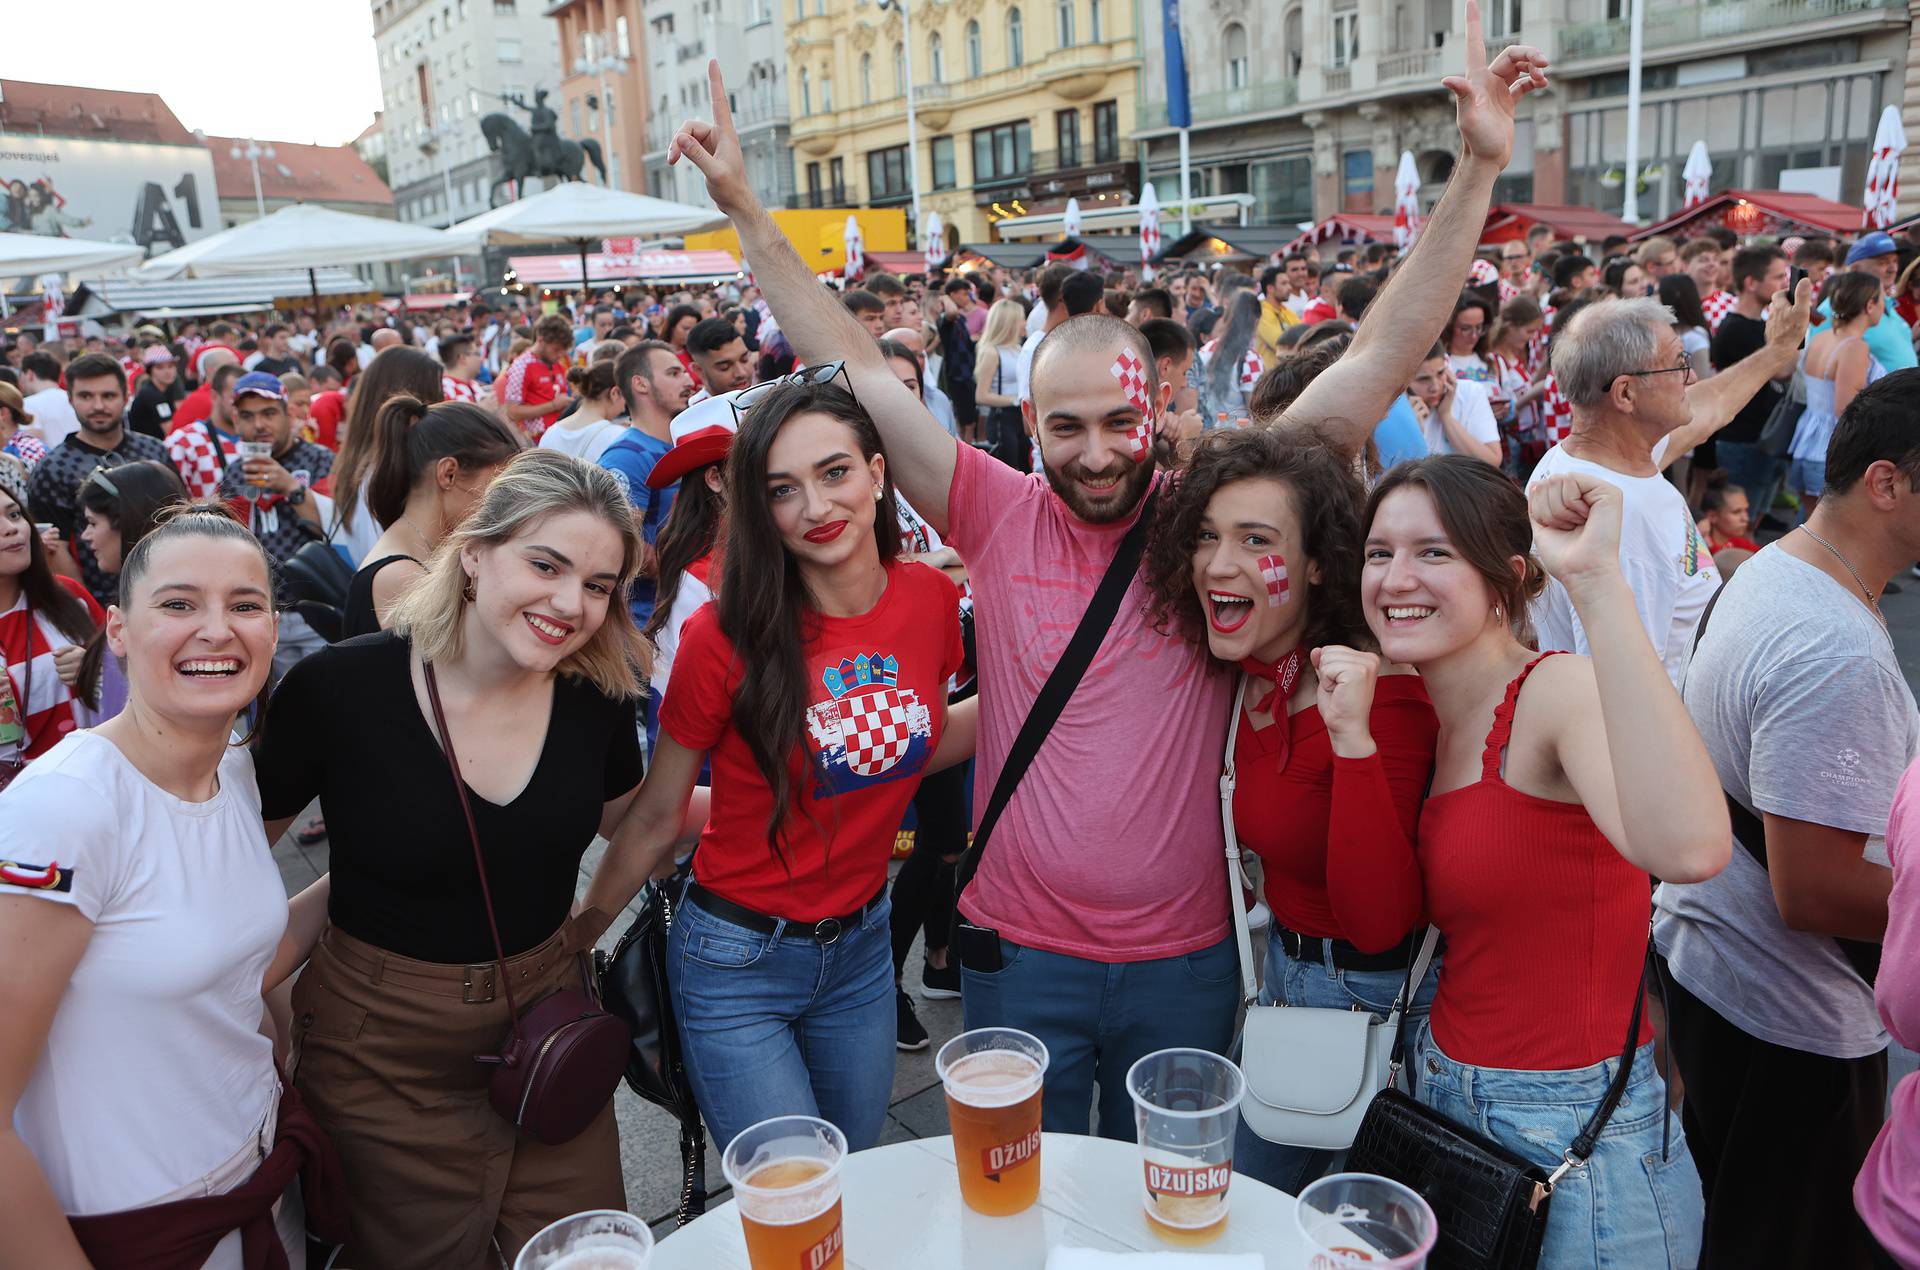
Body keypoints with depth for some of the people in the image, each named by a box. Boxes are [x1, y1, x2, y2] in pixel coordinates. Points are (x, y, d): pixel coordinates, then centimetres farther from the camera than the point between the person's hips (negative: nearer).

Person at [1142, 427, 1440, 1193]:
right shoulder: (1252, 676, -3)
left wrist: (1353, 738, -40)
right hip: (1283, 975, 8)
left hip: (1371, 1001, -7)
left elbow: (1377, 922, -32)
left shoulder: (1379, 691, -26)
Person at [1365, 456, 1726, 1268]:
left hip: (1579, 1146, -7)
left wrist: (1595, 577, -41)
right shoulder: (1426, 719, 3)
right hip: (1443, 1102, 7)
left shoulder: (1559, 693, -20)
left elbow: (1689, 849, -42)